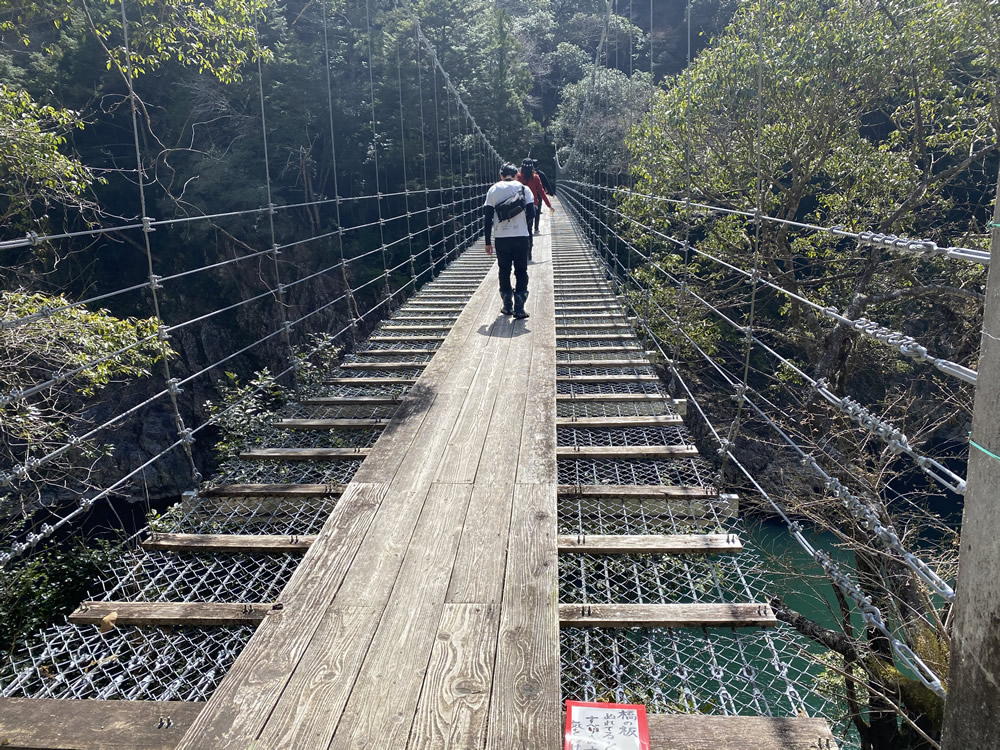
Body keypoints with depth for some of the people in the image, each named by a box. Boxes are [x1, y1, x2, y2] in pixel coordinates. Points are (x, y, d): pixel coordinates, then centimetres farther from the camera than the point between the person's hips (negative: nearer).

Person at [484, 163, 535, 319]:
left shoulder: (494, 190, 5)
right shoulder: (524, 188, 3)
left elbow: (488, 217, 1)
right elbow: (531, 214, -2)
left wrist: (488, 242, 5)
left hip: (501, 238, 1)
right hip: (522, 237, -1)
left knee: (504, 271, 15)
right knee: (521, 272, 7)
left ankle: (507, 306, 20)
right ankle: (519, 308, 0)